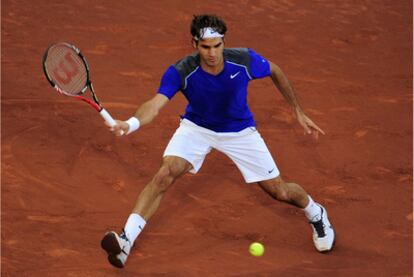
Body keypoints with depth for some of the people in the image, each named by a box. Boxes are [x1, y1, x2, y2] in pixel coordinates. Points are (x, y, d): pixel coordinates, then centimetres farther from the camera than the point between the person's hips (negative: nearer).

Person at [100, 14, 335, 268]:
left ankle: (316, 214, 36)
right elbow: (155, 104, -42)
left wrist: (298, 111, 1)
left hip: (239, 131, 1)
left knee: (280, 192, 2)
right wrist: (131, 123, -64)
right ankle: (126, 240, -23)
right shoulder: (181, 72, -30)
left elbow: (275, 71, -5)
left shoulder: (245, 61, -27)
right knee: (165, 175, -26)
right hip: (196, 127, -1)